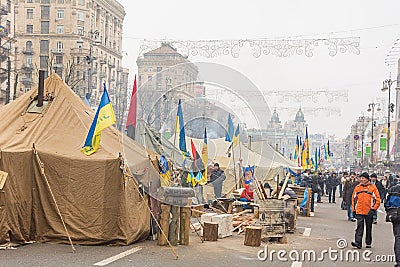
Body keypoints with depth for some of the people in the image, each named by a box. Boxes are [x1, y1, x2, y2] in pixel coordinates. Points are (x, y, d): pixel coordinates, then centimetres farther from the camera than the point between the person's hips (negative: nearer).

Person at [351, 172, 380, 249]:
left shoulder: (372, 187, -2)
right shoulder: (357, 187, 6)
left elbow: (377, 199, -2)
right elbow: (354, 199, 13)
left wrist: (373, 209, -10)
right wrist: (354, 210, 8)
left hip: (369, 212, -1)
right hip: (359, 211, 1)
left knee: (369, 228, 10)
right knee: (359, 226, -8)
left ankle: (368, 243, 20)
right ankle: (358, 242, -12)